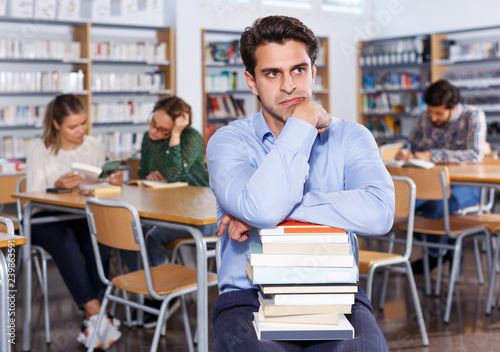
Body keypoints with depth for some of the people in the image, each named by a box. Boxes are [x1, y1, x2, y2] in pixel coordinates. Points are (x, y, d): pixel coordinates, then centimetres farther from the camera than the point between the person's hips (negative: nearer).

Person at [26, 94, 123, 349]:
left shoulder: (94, 146, 10)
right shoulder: (41, 151, -1)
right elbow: (33, 197, -4)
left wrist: (111, 182, -9)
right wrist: (57, 186, -24)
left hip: (84, 216, 2)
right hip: (45, 219, -2)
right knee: (64, 240, -38)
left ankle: (91, 318, -28)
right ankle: (96, 312, -38)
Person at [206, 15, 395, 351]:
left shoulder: (351, 137, 4)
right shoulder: (228, 141, -1)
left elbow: (379, 213, -15)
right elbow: (261, 209, -22)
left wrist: (281, 207, -16)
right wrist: (303, 120, -13)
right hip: (249, 297, -1)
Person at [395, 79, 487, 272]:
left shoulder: (473, 116, -9)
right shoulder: (424, 120, 6)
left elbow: (476, 155, -21)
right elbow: (411, 148, 14)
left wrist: (433, 155, -25)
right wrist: (404, 153, -13)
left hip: (466, 185, -5)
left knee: (435, 206, -35)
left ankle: (436, 254, -3)